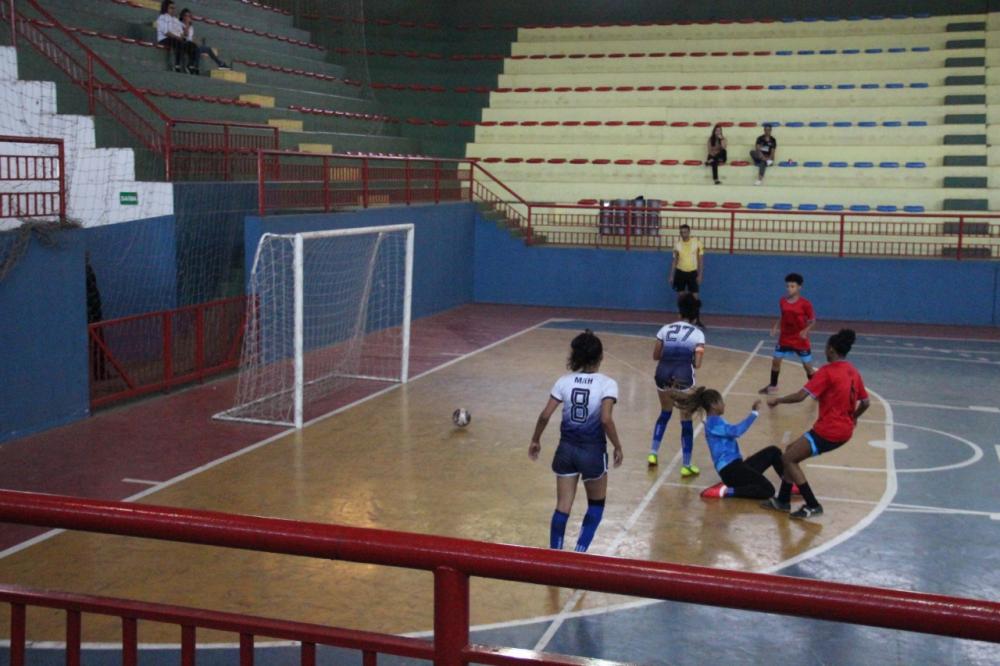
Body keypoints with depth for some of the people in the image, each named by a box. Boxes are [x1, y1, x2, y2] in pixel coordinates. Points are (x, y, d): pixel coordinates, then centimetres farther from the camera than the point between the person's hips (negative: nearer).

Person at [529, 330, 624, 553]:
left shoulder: (564, 381, -2)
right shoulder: (607, 384, -12)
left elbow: (545, 415, -4)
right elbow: (606, 419, -23)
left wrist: (535, 440, 10)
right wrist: (618, 447, -11)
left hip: (566, 449, 3)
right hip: (593, 451, -3)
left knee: (562, 507, 10)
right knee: (596, 505, 19)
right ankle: (579, 553, 11)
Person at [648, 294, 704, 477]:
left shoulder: (666, 329, 9)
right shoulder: (697, 334, 0)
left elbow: (655, 356, 11)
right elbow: (697, 364, -5)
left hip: (663, 376, 4)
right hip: (683, 379, -4)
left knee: (665, 413, 27)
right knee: (686, 420, 7)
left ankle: (653, 454, 28)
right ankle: (686, 466, 10)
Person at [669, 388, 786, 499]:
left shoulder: (715, 421, 20)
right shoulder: (713, 423, -13)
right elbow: (736, 431, -27)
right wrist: (754, 413, -25)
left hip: (734, 466, 11)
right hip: (729, 470, -11)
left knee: (773, 452, 12)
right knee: (768, 491, -18)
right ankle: (726, 491, -13)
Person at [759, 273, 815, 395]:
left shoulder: (805, 303, -17)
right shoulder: (782, 301, -3)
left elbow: (812, 320, -9)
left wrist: (806, 330, -26)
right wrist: (776, 327, -4)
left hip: (800, 340, -4)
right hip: (784, 338, 4)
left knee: (807, 365, 3)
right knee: (776, 360, 8)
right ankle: (772, 386, 26)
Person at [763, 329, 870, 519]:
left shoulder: (828, 371, -15)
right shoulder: (853, 372, 8)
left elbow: (801, 396, -20)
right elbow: (865, 403, 13)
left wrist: (777, 400, -6)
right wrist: (852, 418, 31)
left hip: (828, 431, -9)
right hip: (844, 430, 9)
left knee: (788, 459, 1)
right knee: (792, 451, 19)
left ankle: (813, 506, 1)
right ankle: (783, 500, 21)